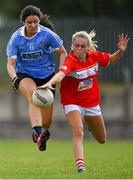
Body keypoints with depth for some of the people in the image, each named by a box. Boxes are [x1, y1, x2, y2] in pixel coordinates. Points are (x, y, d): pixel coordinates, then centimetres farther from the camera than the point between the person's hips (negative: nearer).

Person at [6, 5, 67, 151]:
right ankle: (37, 131, -55)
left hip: (46, 76, 1)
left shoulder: (47, 34, -11)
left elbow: (62, 52, 3)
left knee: (46, 121, -1)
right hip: (25, 75, -1)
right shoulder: (16, 38, -10)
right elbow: (10, 63, -10)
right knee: (32, 94, -39)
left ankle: (43, 134, 37)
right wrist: (14, 78, -29)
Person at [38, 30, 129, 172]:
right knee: (78, 133, -28)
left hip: (92, 102, 5)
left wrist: (121, 51, -10)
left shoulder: (94, 56, -11)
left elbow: (111, 60, 9)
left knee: (102, 139, 21)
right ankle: (80, 164, -27)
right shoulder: (70, 61, -28)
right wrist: (50, 83, -69)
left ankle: (90, 124, 54)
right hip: (73, 103, -5)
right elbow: (61, 73, -48)